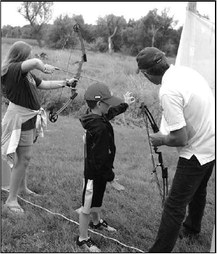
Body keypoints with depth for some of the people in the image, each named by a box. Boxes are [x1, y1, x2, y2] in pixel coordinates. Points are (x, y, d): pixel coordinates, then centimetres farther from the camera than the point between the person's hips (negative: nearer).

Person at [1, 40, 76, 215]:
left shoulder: (26, 73, 11)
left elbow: (43, 84, 19)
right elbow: (35, 62, -37)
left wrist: (65, 83, 20)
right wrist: (44, 67, -17)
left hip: (28, 117, 10)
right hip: (19, 119, -10)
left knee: (24, 156, 22)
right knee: (24, 157, -6)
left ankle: (22, 187, 40)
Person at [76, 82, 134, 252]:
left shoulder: (93, 118, -1)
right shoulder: (100, 128, -31)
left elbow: (109, 113, 23)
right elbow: (100, 156, -29)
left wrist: (124, 104, 28)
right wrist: (109, 174, -17)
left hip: (93, 170, 10)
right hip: (95, 173, -10)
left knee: (97, 199, 30)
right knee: (88, 205, 6)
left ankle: (97, 222, 54)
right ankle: (83, 239, 22)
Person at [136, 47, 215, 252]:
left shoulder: (168, 92, -28)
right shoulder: (185, 70, 0)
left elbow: (180, 138, -26)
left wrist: (160, 140, -6)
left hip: (197, 151, -9)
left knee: (175, 206, -2)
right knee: (198, 189, 30)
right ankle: (192, 227, 55)